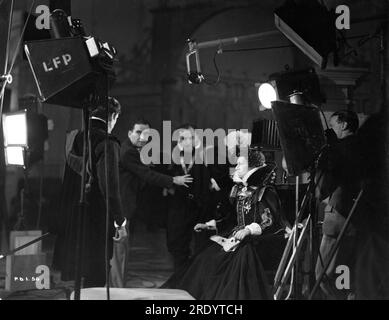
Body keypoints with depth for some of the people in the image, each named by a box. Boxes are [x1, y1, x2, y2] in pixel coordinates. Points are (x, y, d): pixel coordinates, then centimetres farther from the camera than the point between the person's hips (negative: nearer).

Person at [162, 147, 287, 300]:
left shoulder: (265, 192, -11)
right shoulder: (240, 189, 14)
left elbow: (272, 222, -17)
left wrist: (249, 230, -30)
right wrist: (208, 225, 20)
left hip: (253, 241, -8)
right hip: (235, 236, 8)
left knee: (242, 256, -34)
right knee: (205, 260, -4)